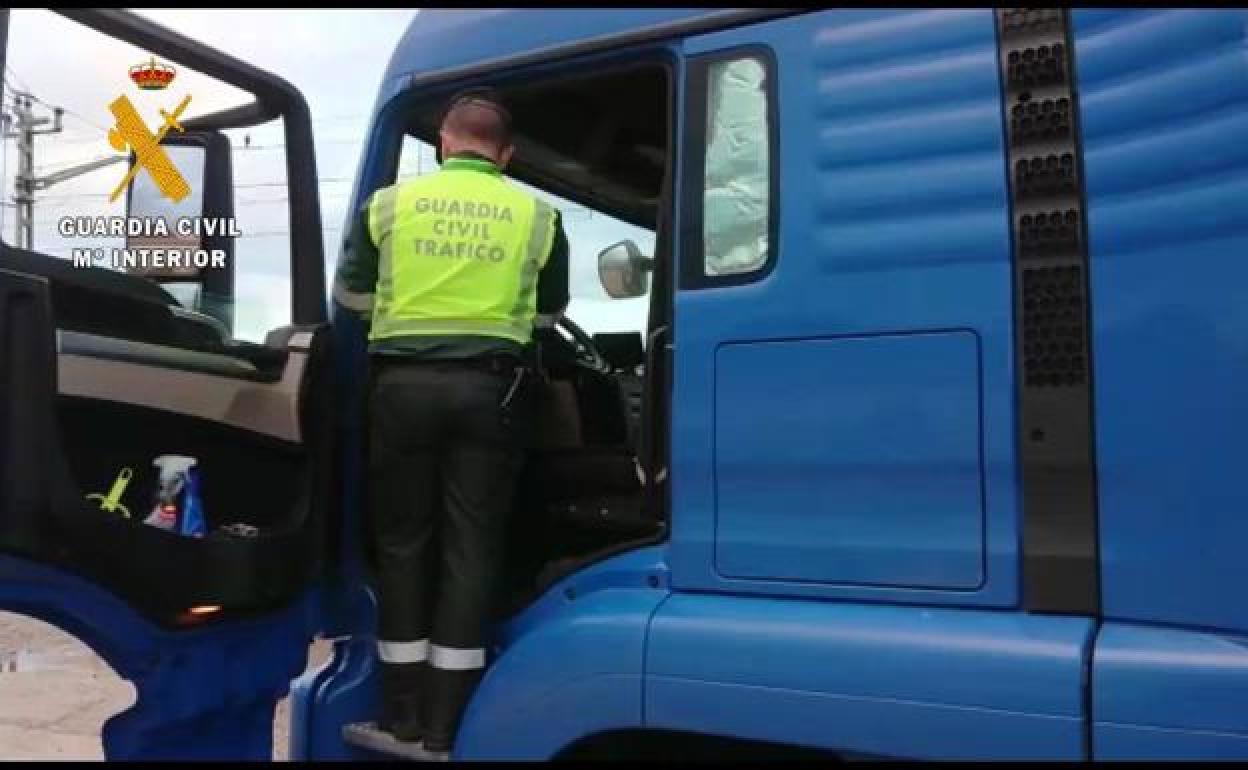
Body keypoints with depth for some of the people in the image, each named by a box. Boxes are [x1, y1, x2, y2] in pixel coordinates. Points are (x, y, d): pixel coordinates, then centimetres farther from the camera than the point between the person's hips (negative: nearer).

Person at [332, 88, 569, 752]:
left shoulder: (389, 202, 5)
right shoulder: (536, 215, 5)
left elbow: (351, 294, 15)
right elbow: (549, 311, 16)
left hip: (404, 382, 1)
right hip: (490, 386, 0)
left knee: (403, 537, 11)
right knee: (471, 543, 5)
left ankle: (403, 715, 17)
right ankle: (446, 721, 9)